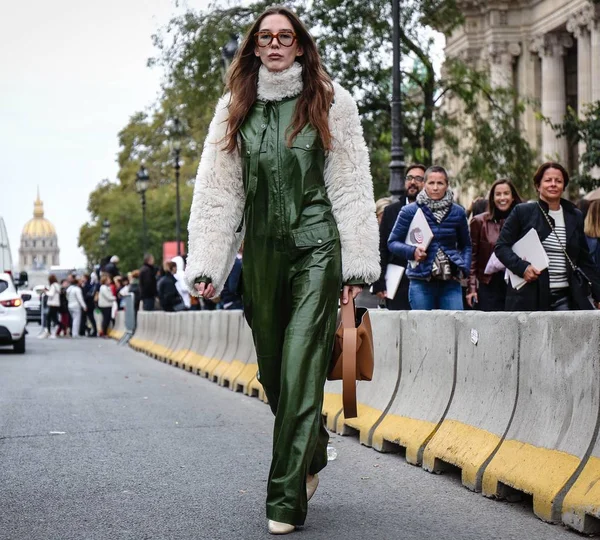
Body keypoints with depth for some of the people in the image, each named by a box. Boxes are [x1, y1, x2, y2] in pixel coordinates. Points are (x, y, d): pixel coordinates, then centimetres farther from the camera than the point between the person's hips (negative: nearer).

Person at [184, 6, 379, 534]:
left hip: (315, 248, -4)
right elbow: (217, 190, 8)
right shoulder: (234, 109, 11)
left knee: (300, 371, -10)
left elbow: (351, 187, 1)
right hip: (261, 252, 4)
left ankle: (286, 500, -5)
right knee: (273, 372, 11)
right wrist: (206, 265, 1)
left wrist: (357, 265, -6)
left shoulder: (330, 102, 3)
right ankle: (313, 451, 39)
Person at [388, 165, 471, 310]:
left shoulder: (457, 212, 9)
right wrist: (412, 251, -12)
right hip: (421, 282, -1)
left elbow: (465, 245, 20)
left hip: (451, 282, 1)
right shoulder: (410, 211, 2)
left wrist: (464, 268, 2)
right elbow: (392, 242, 7)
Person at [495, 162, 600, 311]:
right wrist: (522, 267, -16)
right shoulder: (522, 212, 2)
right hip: (529, 298, -3)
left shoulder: (575, 216, 12)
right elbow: (501, 246, 1)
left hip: (565, 298, 3)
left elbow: (584, 261, 16)